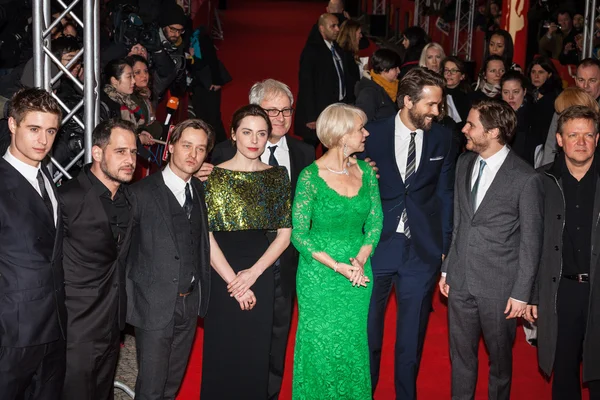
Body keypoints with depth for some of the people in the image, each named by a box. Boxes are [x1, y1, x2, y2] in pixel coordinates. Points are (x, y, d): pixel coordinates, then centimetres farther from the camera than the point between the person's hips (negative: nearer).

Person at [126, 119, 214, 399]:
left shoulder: (199, 190, 8)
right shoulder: (142, 193, -11)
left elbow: (200, 246, 9)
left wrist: (201, 294, 3)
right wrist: (128, 300, -13)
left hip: (190, 302, 6)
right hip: (155, 306, -5)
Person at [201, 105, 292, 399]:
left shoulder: (278, 175, 6)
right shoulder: (215, 176, -3)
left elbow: (284, 233, 3)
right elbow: (205, 235, -8)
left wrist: (253, 273, -9)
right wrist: (234, 281, -11)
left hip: (262, 276, 2)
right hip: (222, 273, -2)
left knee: (256, 354, 8)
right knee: (221, 352, 6)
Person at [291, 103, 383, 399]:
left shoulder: (365, 171, 1)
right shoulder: (311, 176, -13)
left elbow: (375, 222, 4)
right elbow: (299, 234, -12)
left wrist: (361, 259, -12)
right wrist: (337, 266, -18)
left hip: (359, 273, 4)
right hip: (320, 275, -4)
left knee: (353, 347, 13)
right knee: (320, 347, 7)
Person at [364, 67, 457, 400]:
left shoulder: (443, 140, 0)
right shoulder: (371, 135, -7)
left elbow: (444, 195, 5)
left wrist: (445, 245, 2)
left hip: (423, 251, 1)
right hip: (376, 247, -1)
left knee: (412, 336, 14)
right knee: (367, 331, 12)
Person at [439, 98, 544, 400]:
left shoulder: (525, 179, -14)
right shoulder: (464, 163, 4)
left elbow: (531, 241, -9)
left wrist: (522, 293, -9)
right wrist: (447, 269, 10)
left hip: (498, 286, -5)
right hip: (460, 281, 5)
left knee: (499, 356, 14)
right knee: (460, 354, 16)